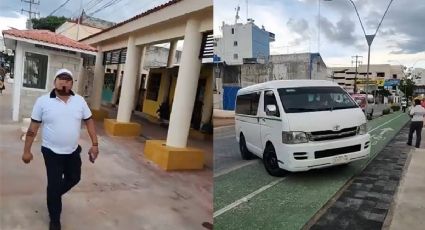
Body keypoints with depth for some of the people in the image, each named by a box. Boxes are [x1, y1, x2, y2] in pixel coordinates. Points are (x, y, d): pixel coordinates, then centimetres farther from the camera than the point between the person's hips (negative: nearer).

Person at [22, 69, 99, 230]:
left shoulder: (80, 101, -4)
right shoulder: (43, 101, -11)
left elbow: (89, 121, 2)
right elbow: (33, 127, -5)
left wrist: (94, 144, -4)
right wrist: (27, 151, -3)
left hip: (73, 151, 4)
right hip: (52, 152, -3)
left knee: (74, 178, 19)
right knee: (54, 185, 5)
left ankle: (54, 195, 50)